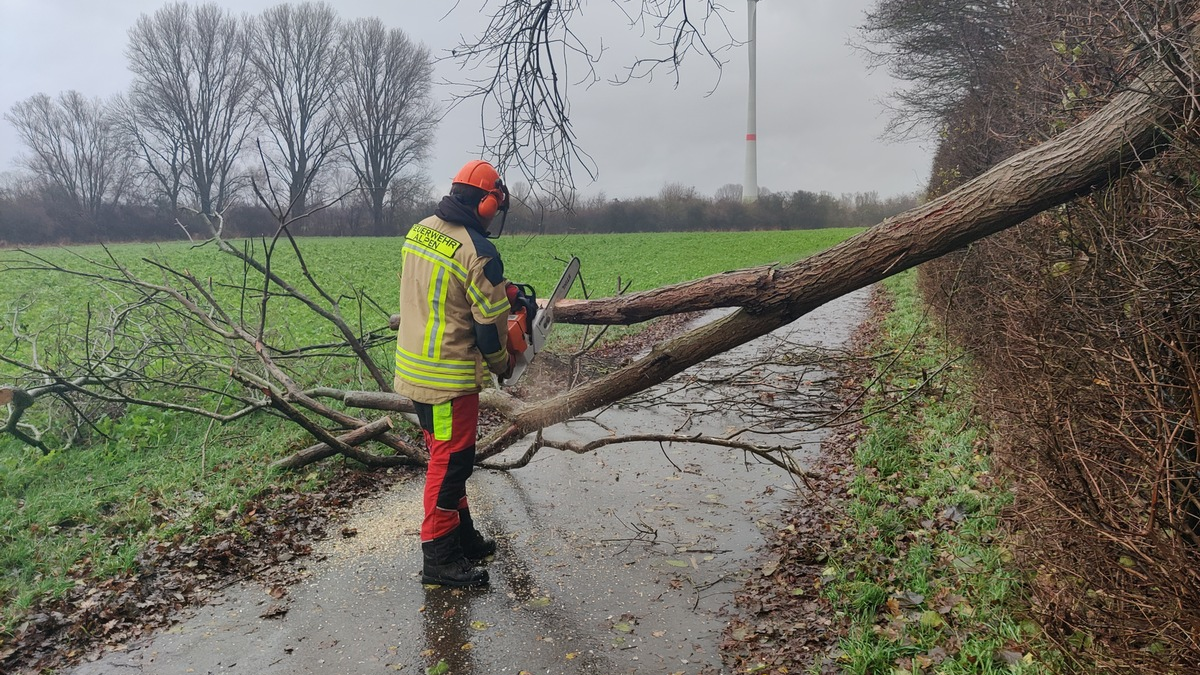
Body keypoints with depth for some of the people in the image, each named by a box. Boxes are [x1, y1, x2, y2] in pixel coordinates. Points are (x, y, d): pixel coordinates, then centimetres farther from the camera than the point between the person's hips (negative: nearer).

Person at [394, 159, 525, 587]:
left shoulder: (419, 231, 4)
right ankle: (438, 559, 13)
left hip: (413, 365, 9)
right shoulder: (478, 253, -21)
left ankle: (463, 536, 34)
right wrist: (502, 365, 4)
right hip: (448, 376, -9)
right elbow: (491, 325, -16)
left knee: (446, 454, 20)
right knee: (450, 461, 3)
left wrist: (497, 289, 9)